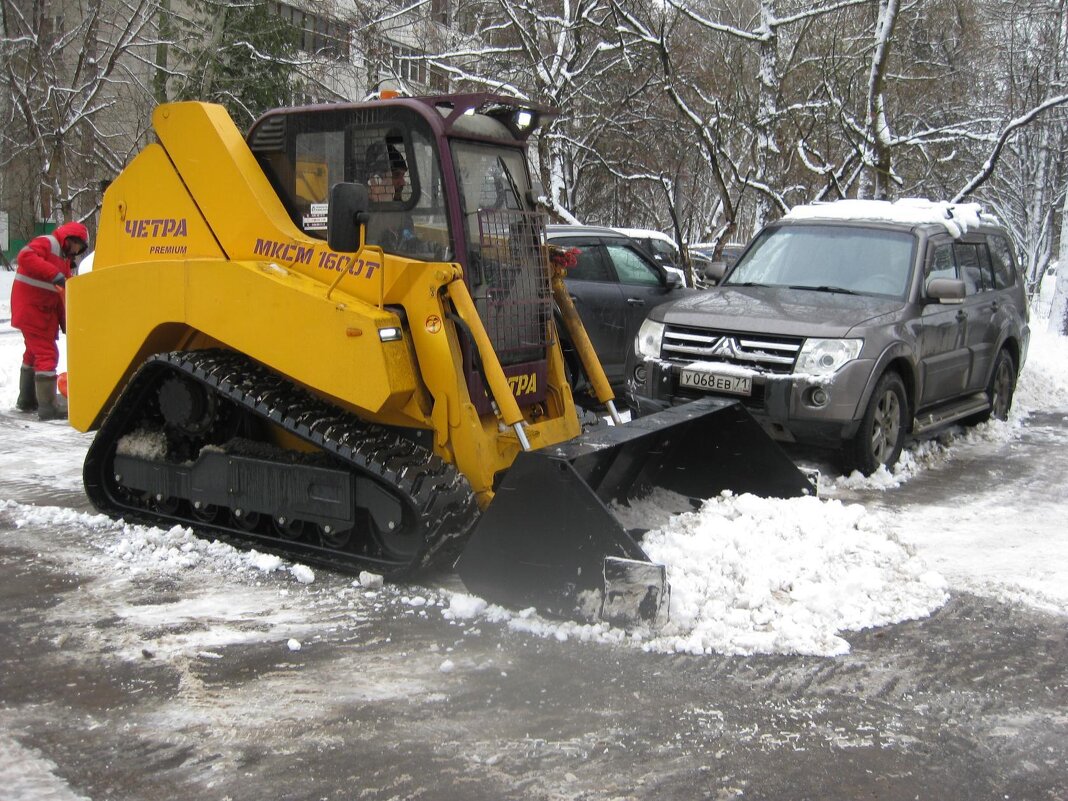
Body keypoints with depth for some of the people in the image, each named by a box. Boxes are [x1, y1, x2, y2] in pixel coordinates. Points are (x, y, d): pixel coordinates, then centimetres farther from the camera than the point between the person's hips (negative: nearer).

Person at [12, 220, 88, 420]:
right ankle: (48, 406, -12)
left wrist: (67, 323, 7)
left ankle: (27, 400, 33)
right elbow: (25, 257, -31)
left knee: (35, 352, 19)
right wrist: (55, 274, -35)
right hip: (31, 308, -10)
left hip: (45, 311, 10)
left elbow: (65, 297, 14)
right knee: (47, 354, -12)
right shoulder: (47, 243, -10)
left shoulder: (65, 259, 17)